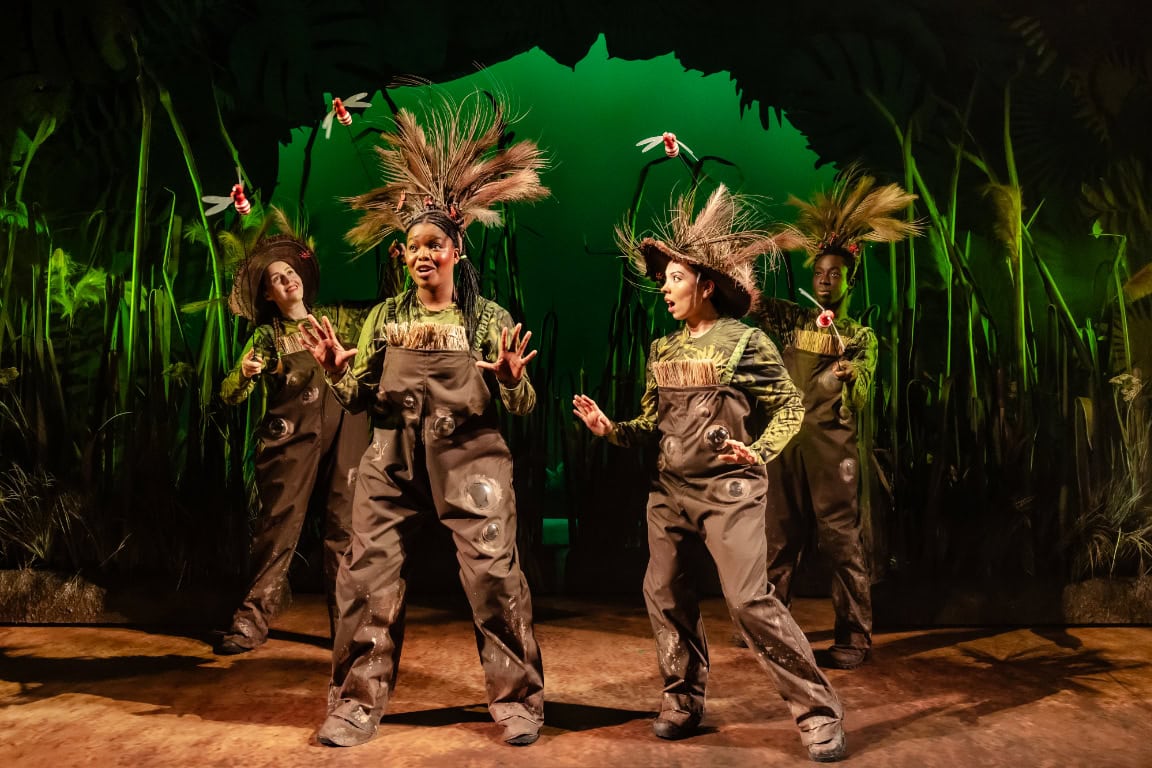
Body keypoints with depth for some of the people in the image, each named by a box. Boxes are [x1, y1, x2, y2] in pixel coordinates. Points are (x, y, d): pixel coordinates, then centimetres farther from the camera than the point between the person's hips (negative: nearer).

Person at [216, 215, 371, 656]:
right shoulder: (266, 335, 7)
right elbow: (230, 395, -2)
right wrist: (244, 372, -23)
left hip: (343, 433, 2)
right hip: (290, 437, -2)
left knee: (345, 527, 1)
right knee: (278, 528, -6)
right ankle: (251, 623, 3)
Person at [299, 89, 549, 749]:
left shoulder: (489, 319, 1)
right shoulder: (385, 316, 9)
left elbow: (522, 408, -1)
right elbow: (361, 399, 10)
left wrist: (512, 379, -22)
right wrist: (338, 369, -9)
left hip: (469, 457, -3)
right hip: (393, 458, 3)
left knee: (494, 575, -6)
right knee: (368, 576, 1)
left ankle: (519, 700, 13)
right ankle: (358, 704, 17)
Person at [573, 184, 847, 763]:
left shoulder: (745, 341, -6)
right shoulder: (662, 350, 10)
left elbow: (789, 407, -3)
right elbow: (653, 422, 13)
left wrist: (759, 453, -18)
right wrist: (611, 429, -3)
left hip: (729, 489, -6)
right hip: (670, 490, 7)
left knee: (749, 600, -12)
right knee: (665, 596, 9)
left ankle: (818, 712, 1)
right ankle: (683, 704, 27)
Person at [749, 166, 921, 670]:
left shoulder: (860, 336, 6)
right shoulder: (790, 318, 14)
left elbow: (858, 404, -4)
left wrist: (848, 376, -24)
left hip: (831, 443, -3)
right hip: (786, 440, 3)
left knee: (840, 538, -4)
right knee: (778, 536, 9)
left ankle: (854, 638, 3)